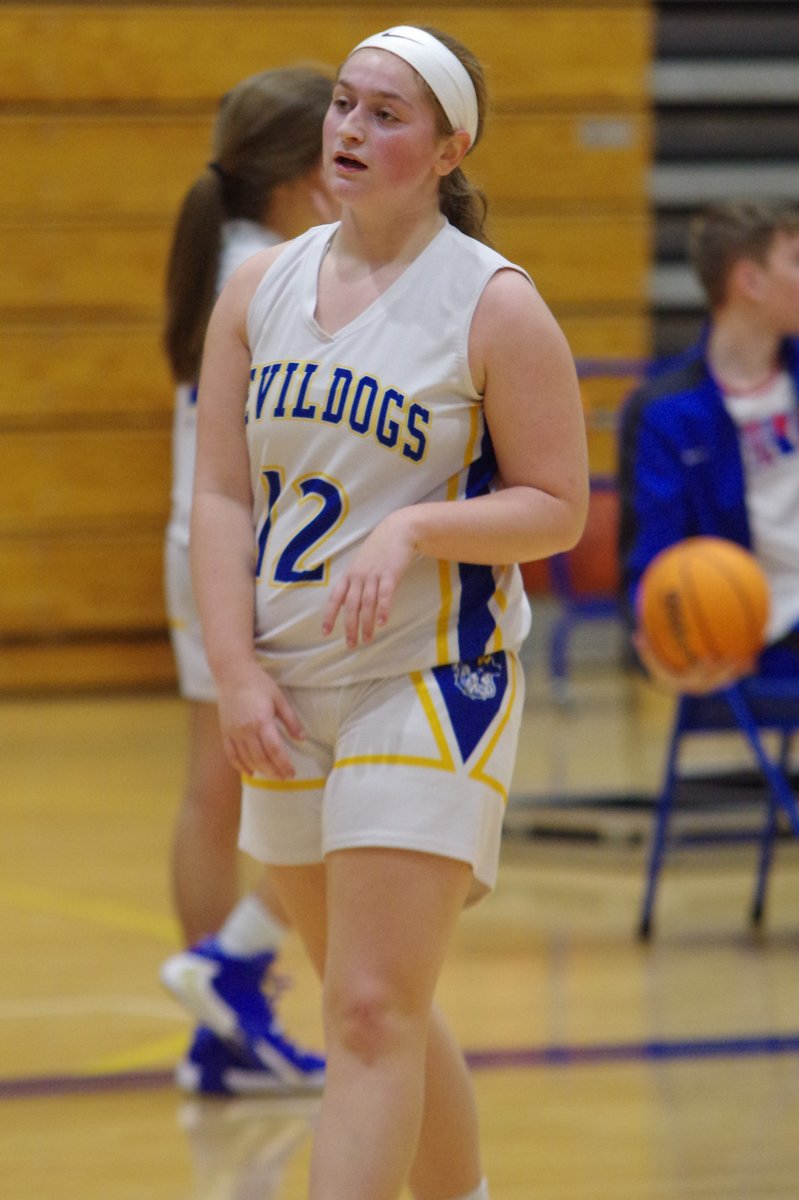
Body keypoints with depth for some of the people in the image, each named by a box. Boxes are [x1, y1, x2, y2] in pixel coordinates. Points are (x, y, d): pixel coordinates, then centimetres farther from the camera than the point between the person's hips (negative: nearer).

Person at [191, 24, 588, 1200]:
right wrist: (235, 672, -6)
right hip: (291, 695, 6)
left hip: (430, 686, -6)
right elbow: (222, 494, 4)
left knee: (374, 1016, -13)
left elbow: (556, 507, -7)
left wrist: (415, 529, -22)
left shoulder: (495, 305, -8)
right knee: (380, 1004, 17)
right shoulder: (261, 287, 6)